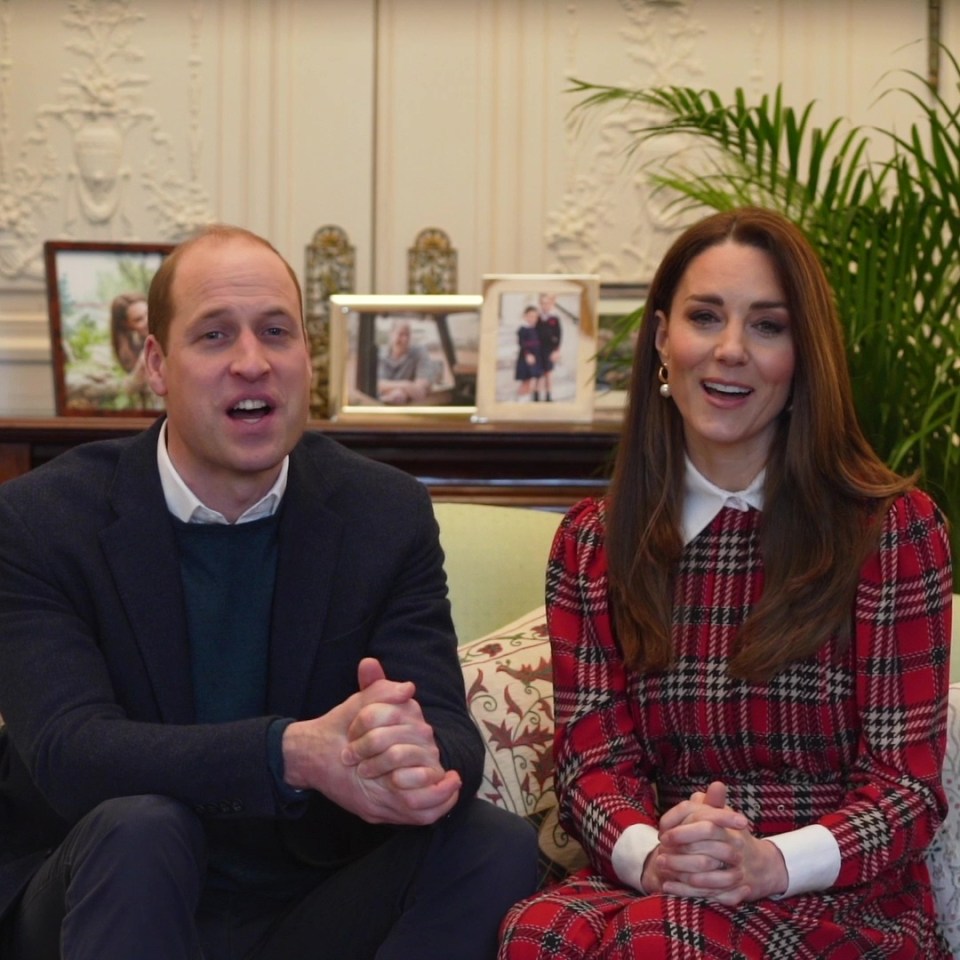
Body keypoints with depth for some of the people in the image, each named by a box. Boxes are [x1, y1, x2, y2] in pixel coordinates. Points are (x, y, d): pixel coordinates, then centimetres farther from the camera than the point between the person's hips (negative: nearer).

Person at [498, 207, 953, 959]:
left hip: (847, 898, -2)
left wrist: (771, 863, -22)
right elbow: (592, 757, 4)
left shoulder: (895, 529, 1)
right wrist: (649, 856, -20)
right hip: (658, 883, 2)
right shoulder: (591, 544, 10)